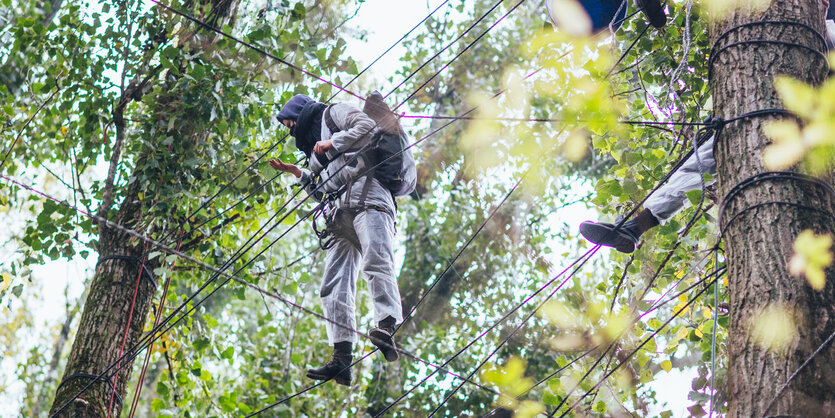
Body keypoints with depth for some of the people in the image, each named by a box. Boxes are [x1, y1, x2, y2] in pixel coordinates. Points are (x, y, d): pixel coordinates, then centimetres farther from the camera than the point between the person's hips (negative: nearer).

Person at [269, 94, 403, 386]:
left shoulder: (335, 113, 19)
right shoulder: (314, 146, 41)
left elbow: (368, 127, -1)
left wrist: (332, 143, -1)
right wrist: (297, 172, 29)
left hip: (366, 192, -8)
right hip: (341, 214, 9)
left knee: (375, 262, -28)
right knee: (334, 285, -7)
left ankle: (386, 329, -45)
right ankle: (342, 359, -17)